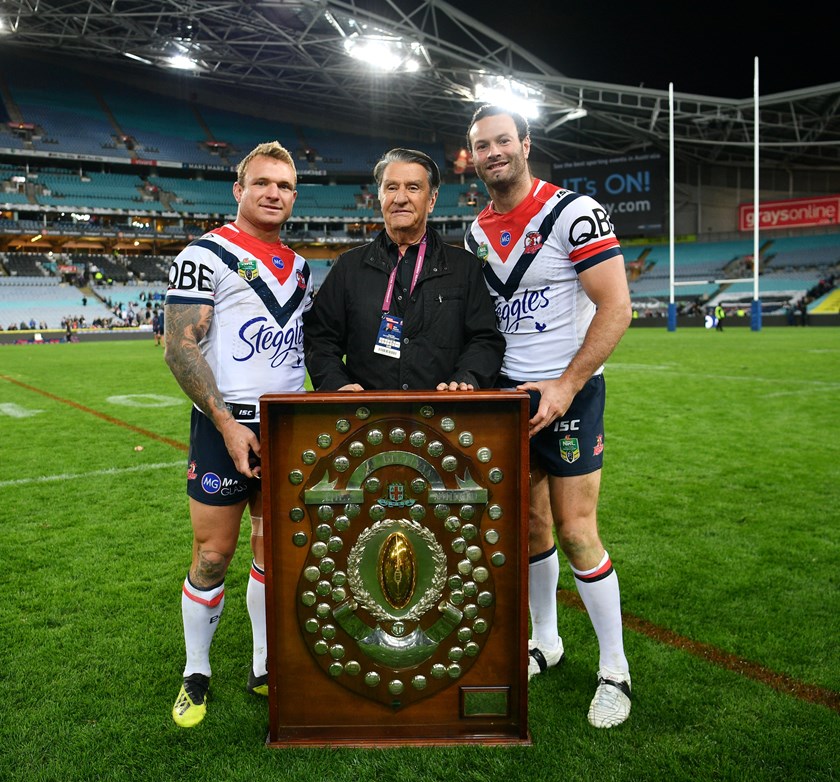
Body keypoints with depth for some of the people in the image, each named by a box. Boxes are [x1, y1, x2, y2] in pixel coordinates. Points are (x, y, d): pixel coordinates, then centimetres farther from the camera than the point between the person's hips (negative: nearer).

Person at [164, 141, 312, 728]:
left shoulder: (300, 268, 14)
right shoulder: (207, 255, -6)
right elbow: (180, 347, -12)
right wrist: (228, 424, -17)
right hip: (227, 430, -5)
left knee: (273, 549, 11)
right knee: (213, 555, 1)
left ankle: (264, 668, 26)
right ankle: (196, 675, 21)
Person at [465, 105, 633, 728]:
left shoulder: (574, 213, -10)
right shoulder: (477, 232, 10)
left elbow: (616, 309, -15)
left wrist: (565, 387, -19)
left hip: (569, 392, -5)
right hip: (509, 394, 6)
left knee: (575, 531, -5)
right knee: (529, 525, 11)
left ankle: (615, 668, 13)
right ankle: (545, 642, 30)